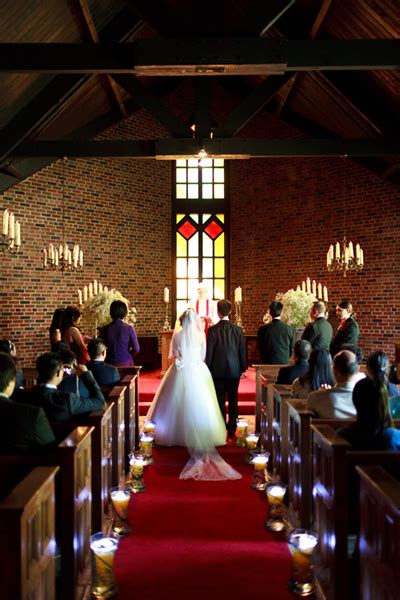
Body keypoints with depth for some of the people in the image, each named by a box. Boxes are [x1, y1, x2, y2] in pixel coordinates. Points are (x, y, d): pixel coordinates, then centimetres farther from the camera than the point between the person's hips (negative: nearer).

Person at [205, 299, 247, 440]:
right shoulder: (238, 330, -3)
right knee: (233, 400, 9)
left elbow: (209, 352, -7)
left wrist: (207, 369, 3)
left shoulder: (212, 330, -9)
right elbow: (242, 351, 0)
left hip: (217, 370, -1)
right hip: (234, 370, 2)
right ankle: (231, 431, 12)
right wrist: (243, 369, 10)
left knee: (220, 401, 5)